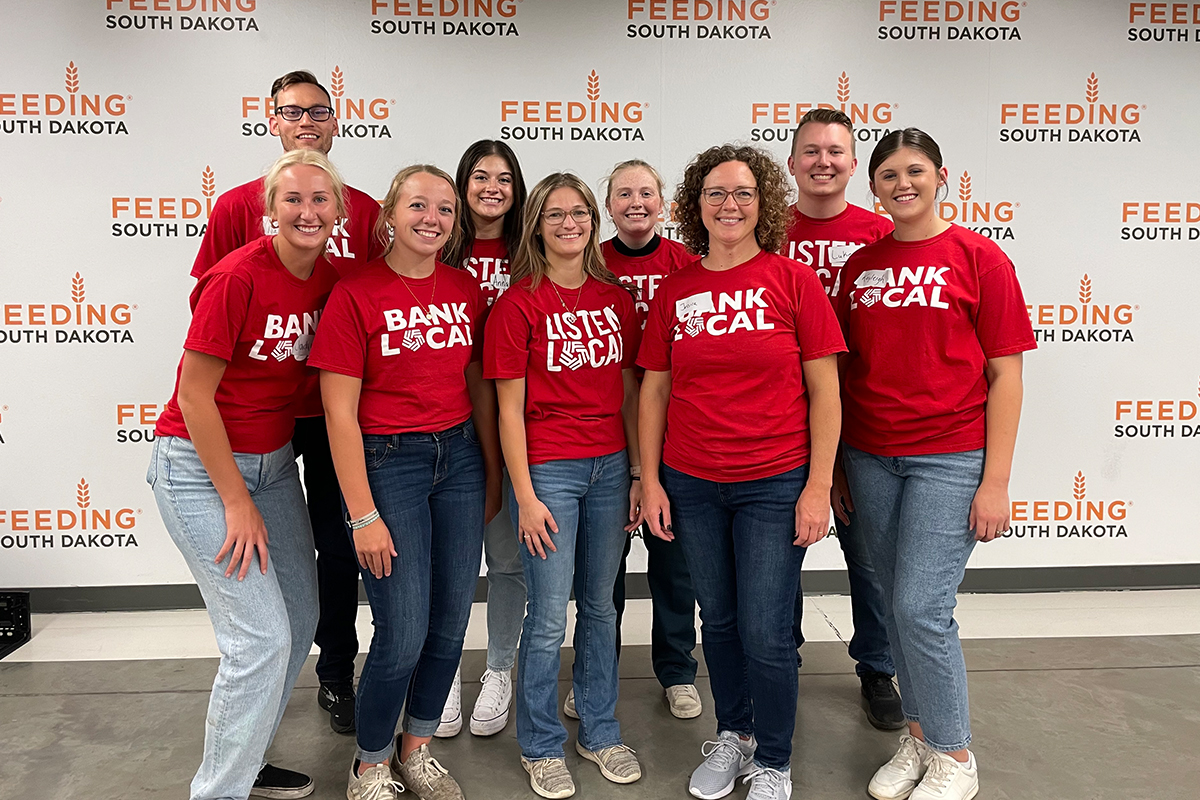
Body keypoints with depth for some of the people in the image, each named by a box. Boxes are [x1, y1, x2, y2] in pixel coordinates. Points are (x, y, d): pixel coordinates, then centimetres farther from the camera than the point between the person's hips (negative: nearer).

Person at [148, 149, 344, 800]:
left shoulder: (330, 280, -1)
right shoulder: (237, 277, -20)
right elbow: (195, 395, -18)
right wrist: (237, 501, -14)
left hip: (273, 462, 7)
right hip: (198, 465, -7)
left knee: (300, 620, 13)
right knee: (262, 635, -8)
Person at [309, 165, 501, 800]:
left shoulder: (465, 289, 6)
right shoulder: (355, 294, -9)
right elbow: (340, 413, -11)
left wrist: (492, 474, 12)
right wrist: (363, 515, -13)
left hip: (460, 457, 5)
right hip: (387, 462, -5)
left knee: (450, 623, 11)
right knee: (403, 636, -2)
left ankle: (416, 749, 35)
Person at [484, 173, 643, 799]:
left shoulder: (615, 298, 8)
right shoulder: (518, 303, -5)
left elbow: (629, 392, 11)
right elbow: (509, 407, -6)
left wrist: (639, 474, 7)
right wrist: (525, 497, -9)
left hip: (610, 466, 4)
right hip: (547, 470, -4)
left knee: (600, 605, 15)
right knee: (549, 616, 3)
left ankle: (600, 732, 33)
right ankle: (541, 746, 24)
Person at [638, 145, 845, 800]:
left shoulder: (793, 280, -3)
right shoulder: (673, 291, 5)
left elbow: (824, 391, -4)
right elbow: (655, 390, 8)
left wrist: (819, 486, -8)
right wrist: (650, 481, 3)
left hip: (775, 485, -3)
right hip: (691, 485, 3)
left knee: (765, 635, 2)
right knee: (718, 621, 16)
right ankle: (733, 736, 38)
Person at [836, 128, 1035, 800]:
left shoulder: (979, 258, -2)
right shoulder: (860, 264, 9)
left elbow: (1004, 375, -4)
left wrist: (996, 480, -9)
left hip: (950, 457, -4)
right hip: (870, 459, 4)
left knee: (921, 607, -7)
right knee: (897, 603, 10)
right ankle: (919, 737, 29)